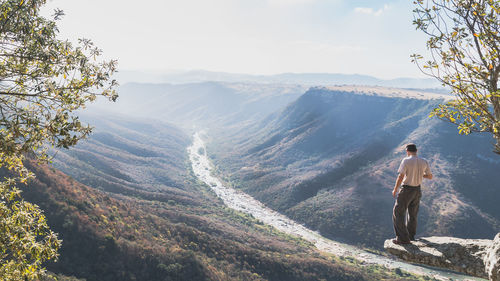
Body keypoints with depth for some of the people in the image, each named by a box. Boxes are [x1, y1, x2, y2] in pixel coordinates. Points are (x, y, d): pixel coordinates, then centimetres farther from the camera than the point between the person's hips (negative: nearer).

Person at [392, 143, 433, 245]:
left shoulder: (406, 161, -17)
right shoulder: (424, 162, -2)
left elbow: (400, 177, -21)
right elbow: (430, 176, 9)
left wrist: (395, 190, -9)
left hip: (406, 190, -6)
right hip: (417, 190, 6)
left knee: (398, 213, 4)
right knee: (413, 213, 22)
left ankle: (403, 238, 1)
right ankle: (411, 235, 37)